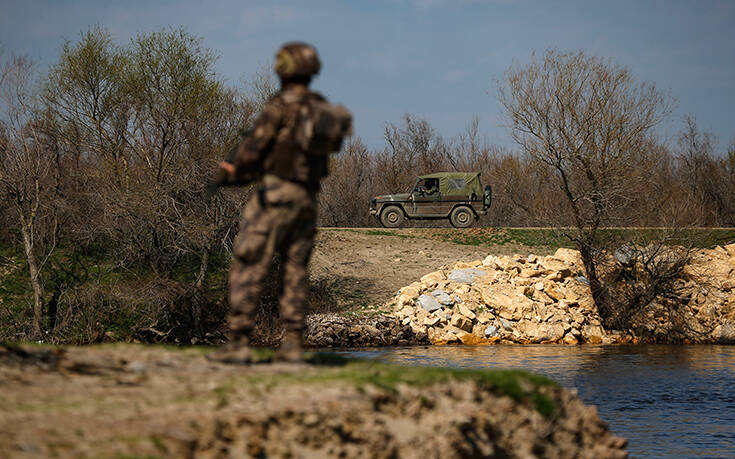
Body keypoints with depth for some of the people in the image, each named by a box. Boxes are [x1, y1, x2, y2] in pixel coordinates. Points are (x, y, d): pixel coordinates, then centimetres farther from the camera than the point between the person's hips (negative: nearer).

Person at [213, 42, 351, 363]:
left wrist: (236, 170, 11)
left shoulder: (281, 105, -11)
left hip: (275, 193, -7)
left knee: (248, 268, -4)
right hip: (308, 198, 7)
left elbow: (254, 148, -12)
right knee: (295, 270, 11)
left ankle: (239, 343, -8)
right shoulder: (324, 110, 11)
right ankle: (292, 344, 7)